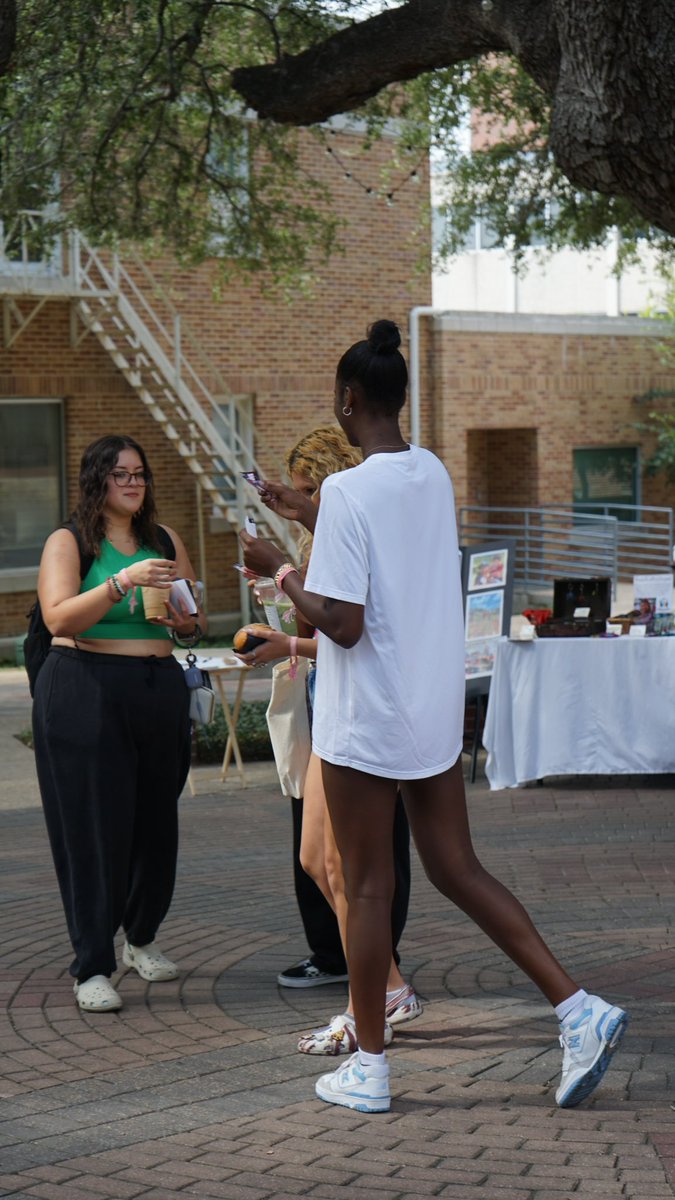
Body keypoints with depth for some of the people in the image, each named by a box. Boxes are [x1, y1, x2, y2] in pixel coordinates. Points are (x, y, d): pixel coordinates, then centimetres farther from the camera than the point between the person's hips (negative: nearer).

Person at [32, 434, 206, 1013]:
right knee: (93, 827, -5)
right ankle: (92, 968, 0)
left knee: (155, 822, 8)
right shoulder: (68, 542, 0)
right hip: (84, 697, -5)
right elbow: (60, 618, -16)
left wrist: (185, 622, -5)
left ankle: (142, 938, 29)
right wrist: (122, 583, -26)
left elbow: (199, 621, 18)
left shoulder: (165, 541, 14)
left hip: (159, 693, 5)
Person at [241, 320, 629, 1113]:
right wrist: (305, 514, 31)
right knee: (456, 870, 13)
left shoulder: (348, 491, -17)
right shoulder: (435, 476, 6)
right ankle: (579, 1011, 2)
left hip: (365, 721, -7)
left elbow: (342, 623, -20)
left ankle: (369, 1069, 15)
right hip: (437, 713, 7)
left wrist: (279, 570, -6)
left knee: (367, 888, 5)